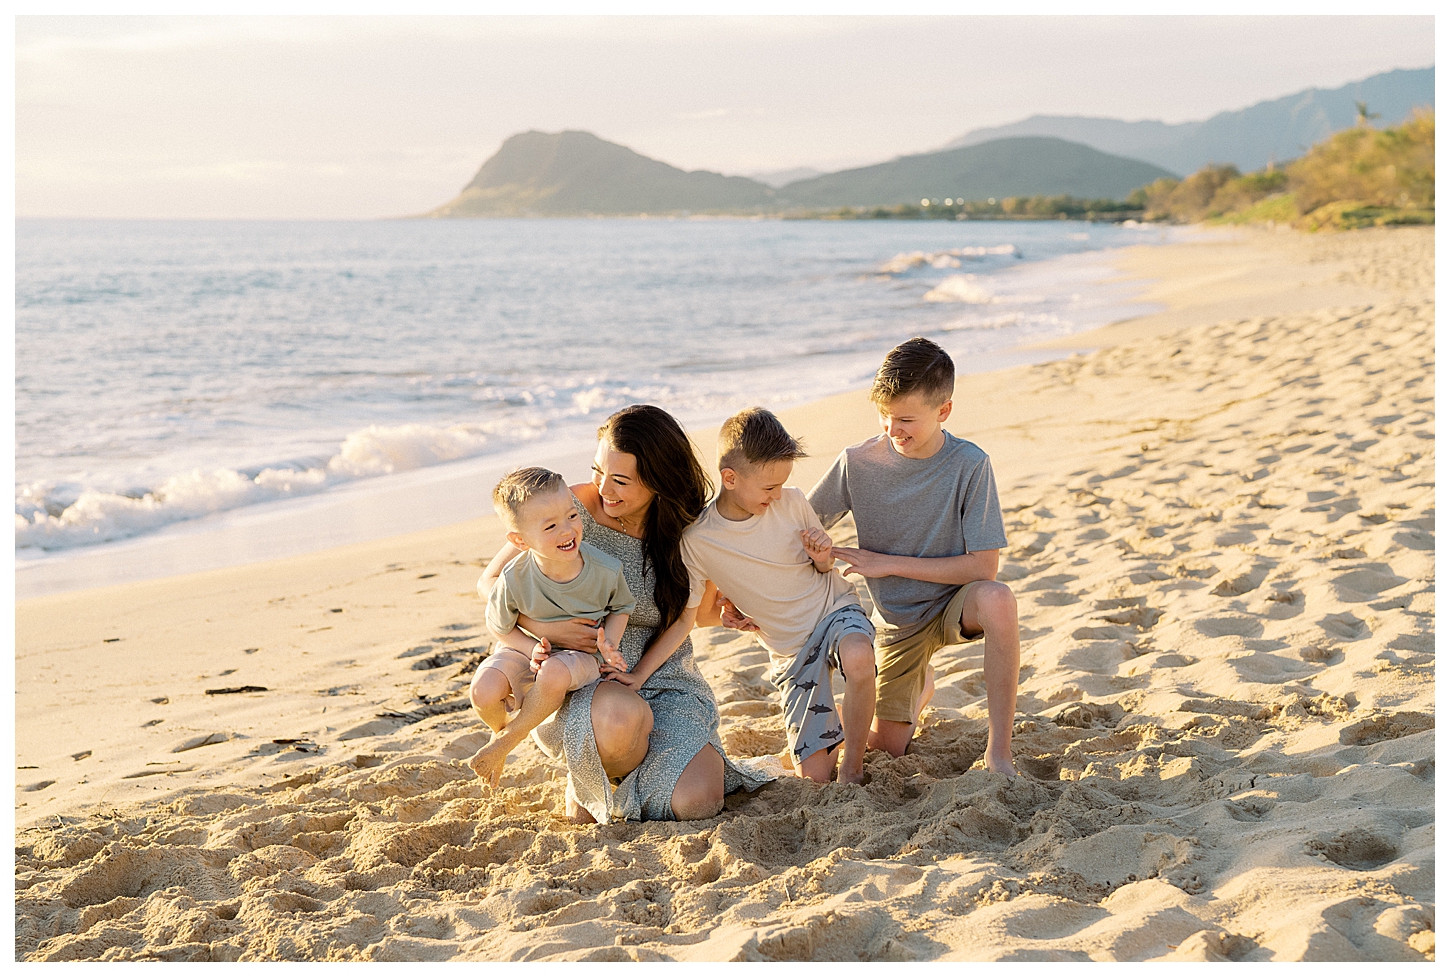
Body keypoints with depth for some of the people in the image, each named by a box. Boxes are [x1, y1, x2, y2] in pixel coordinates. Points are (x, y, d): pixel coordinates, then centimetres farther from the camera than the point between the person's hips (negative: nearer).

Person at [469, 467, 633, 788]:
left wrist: (609, 644, -18)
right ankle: (503, 725, 13)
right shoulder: (515, 580, -23)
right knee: (484, 693, -27)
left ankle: (505, 742, -11)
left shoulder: (606, 569, -21)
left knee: (554, 675, -38)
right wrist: (532, 648, -20)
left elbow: (620, 608, 1)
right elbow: (497, 625, -4)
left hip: (580, 651, -1)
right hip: (527, 647, 1)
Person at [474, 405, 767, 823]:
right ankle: (584, 780, -3)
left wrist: (639, 674, -14)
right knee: (621, 715, -40)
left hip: (662, 674, 2)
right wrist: (542, 627, -21)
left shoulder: (683, 528, -5)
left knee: (698, 804, -21)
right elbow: (490, 581, -4)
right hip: (579, 678, -2)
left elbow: (683, 617, 2)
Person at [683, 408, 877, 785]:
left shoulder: (793, 502, -12)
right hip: (791, 651, 0)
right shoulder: (697, 541, -17)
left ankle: (853, 768, -15)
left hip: (836, 609, 0)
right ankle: (837, 726, 30)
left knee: (858, 658, -38)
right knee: (815, 774, -5)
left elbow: (825, 568, 3)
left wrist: (822, 558, -16)